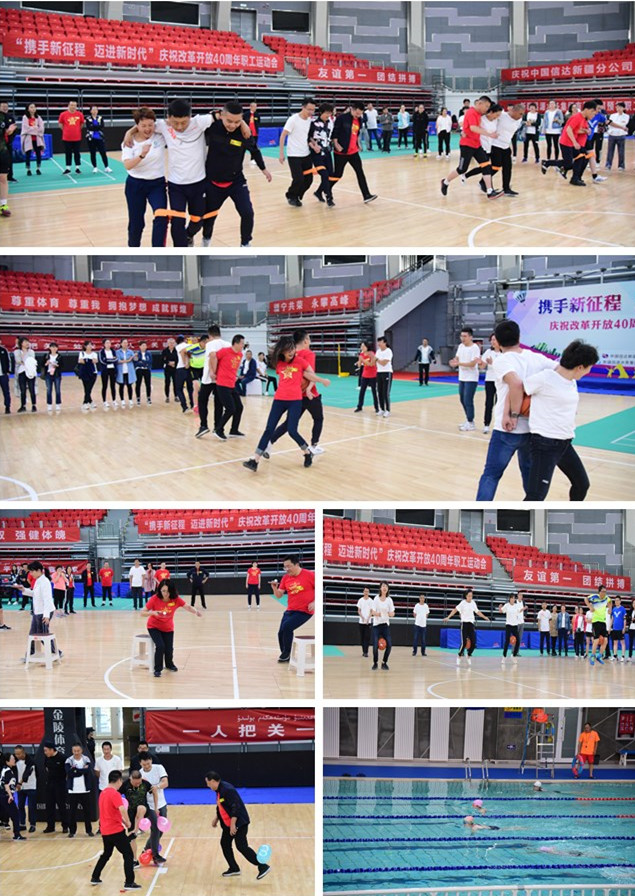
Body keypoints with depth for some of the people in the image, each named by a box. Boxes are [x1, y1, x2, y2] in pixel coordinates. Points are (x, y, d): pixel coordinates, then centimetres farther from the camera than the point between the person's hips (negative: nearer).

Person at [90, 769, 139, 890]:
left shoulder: (103, 793, 11)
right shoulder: (115, 794, -16)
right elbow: (122, 809, -30)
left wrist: (123, 821, 15)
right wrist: (128, 822, -16)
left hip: (105, 831, 9)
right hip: (116, 830, -9)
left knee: (106, 854, 26)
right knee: (128, 854, -2)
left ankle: (95, 878, 32)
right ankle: (129, 882, -5)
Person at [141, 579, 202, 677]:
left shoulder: (176, 599, -18)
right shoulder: (155, 599, -24)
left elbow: (188, 607, -18)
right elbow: (142, 613, -21)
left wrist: (196, 612, -39)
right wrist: (152, 613, -42)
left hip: (168, 628, 2)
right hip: (154, 627, -2)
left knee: (169, 649, -4)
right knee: (160, 646, -23)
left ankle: (169, 664, 32)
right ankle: (157, 669, -2)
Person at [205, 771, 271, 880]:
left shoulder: (227, 789, -22)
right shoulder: (219, 790, 10)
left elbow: (235, 807, -27)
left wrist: (233, 824, -28)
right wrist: (216, 818, 22)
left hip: (239, 823, -10)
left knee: (241, 846, -14)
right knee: (225, 844, 12)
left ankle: (263, 866, -12)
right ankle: (234, 869, 24)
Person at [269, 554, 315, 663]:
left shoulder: (309, 575, -11)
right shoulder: (285, 578, 4)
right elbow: (279, 596, 8)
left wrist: (314, 602, -16)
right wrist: (274, 588, -12)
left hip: (304, 611, -6)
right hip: (290, 610, 6)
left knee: (287, 626, -24)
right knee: (281, 633, -1)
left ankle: (286, 654, -7)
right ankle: (285, 657, 22)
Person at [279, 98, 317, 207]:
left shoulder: (310, 120, 4)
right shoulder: (293, 119, -14)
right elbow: (282, 136, -12)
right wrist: (281, 153, -16)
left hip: (306, 155, 6)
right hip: (294, 155, -6)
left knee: (308, 179, 4)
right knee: (298, 179, -10)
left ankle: (297, 196, 26)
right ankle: (291, 196, 16)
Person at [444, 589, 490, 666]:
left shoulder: (473, 603, 7)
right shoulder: (463, 603, -8)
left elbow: (477, 612, 22)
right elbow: (455, 610, -14)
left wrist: (485, 617, 23)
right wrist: (448, 617, -24)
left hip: (471, 624, 5)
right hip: (464, 623, -5)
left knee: (473, 642, 0)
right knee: (464, 643, -10)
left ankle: (469, 657, 21)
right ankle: (459, 657, 9)